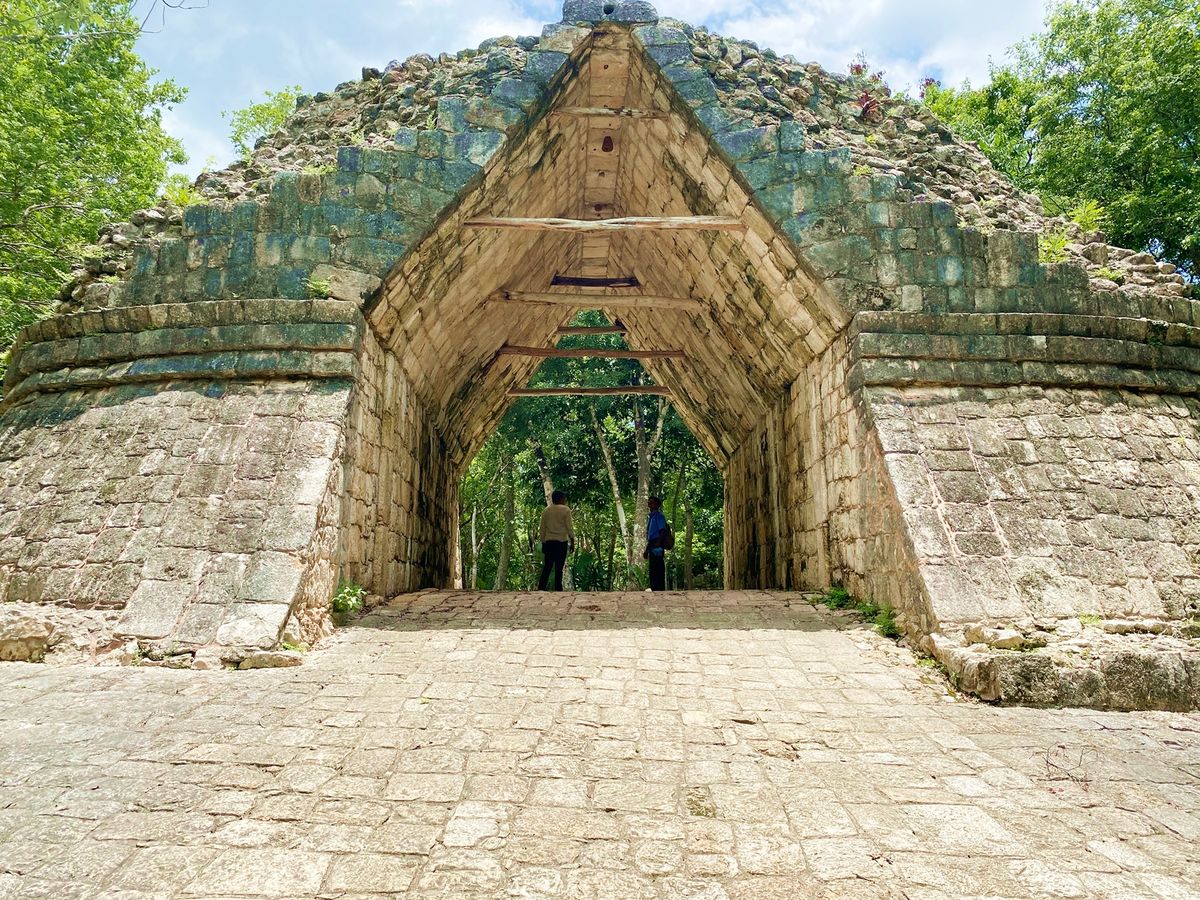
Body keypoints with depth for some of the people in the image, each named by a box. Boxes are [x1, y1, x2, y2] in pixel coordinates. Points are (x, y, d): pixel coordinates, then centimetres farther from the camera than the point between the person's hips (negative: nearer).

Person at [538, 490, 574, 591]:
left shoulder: (546, 510, 8)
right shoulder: (566, 510, -3)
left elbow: (543, 529, 9)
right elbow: (569, 527, -6)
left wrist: (543, 543, 15)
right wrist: (572, 542, 0)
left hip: (549, 541, 4)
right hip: (562, 541, -4)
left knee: (547, 567, 7)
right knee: (559, 568, -2)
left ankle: (541, 588, 2)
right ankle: (558, 589, -2)